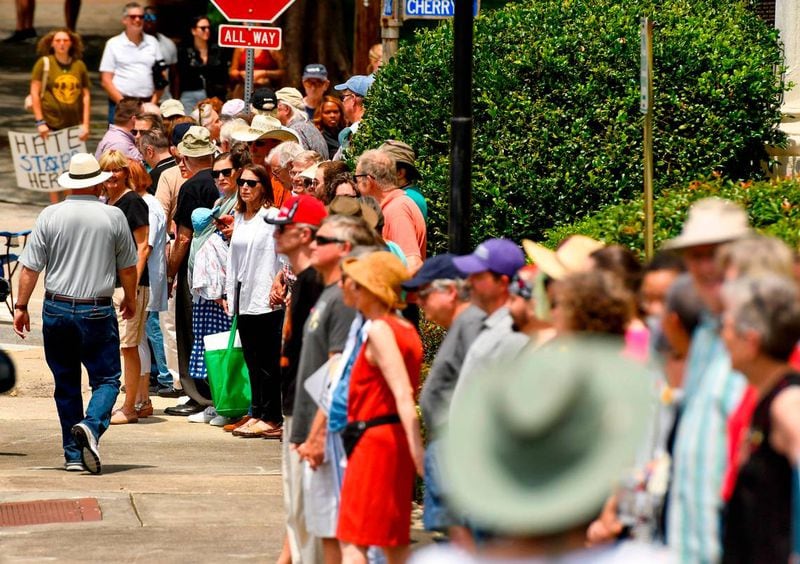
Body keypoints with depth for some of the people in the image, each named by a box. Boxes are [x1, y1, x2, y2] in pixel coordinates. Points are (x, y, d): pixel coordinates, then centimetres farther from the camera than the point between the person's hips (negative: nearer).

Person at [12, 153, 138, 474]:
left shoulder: (50, 216, -3)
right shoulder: (113, 217, -3)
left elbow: (30, 266, -3)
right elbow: (128, 267, 7)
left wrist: (21, 306, 6)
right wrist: (130, 300, 23)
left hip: (56, 309, 2)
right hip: (97, 311, -2)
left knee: (66, 384, 12)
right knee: (106, 379, 4)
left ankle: (73, 454, 13)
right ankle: (92, 426, -25)